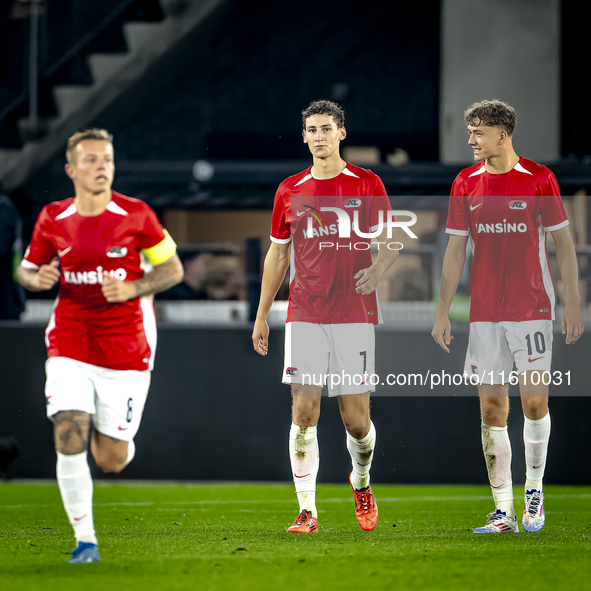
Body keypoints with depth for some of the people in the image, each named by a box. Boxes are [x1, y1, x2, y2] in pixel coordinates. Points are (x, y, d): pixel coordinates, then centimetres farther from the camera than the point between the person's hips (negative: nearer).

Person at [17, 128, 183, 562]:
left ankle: (112, 436, 39)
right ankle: (85, 539, -3)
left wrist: (132, 289, -14)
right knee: (69, 440, -17)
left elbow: (173, 269, 3)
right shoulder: (53, 219, 1)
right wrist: (38, 278, -9)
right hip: (70, 346, 1)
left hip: (126, 348, -1)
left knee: (111, 461, 0)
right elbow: (26, 269, 15)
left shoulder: (136, 216, -5)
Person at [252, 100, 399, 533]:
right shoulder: (290, 191, 9)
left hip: (355, 316, -1)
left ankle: (361, 481, 30)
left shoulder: (367, 184, 3)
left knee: (356, 417, -1)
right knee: (304, 411, -8)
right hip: (305, 316, 1)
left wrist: (377, 269, -14)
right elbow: (278, 254, 16)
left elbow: (392, 244, 8)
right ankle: (307, 510, -4)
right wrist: (261, 315, 14)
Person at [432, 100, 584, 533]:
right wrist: (443, 313, 7)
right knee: (492, 408, 0)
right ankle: (503, 511, 3)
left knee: (535, 403, -5)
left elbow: (563, 242, 0)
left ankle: (534, 492, 15)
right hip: (484, 314, 3)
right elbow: (455, 251, 11)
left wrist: (573, 304, -5)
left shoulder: (538, 179, -3)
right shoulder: (466, 184, 7)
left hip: (532, 310, -3)